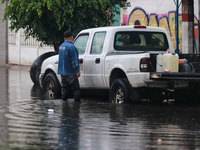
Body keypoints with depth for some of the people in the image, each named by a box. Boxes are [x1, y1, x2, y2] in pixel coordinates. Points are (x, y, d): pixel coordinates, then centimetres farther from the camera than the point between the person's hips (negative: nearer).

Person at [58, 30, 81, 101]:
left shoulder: (61, 46, 12)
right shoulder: (71, 46, -16)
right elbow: (74, 60, -18)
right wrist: (77, 70, -14)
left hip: (62, 72, 8)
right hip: (70, 73, -8)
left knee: (65, 89, 12)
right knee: (76, 89, -5)